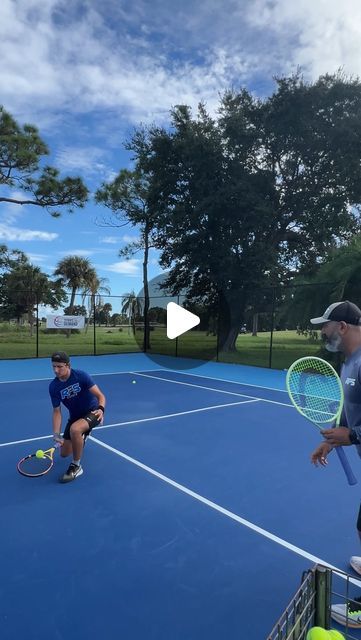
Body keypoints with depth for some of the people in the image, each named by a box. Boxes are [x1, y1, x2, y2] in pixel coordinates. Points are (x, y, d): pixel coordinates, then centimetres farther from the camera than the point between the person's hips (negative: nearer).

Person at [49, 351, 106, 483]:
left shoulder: (81, 375, -22)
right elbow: (57, 411, -6)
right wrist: (56, 434, -19)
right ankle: (81, 436, 46)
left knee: (74, 429, -37)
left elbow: (100, 396, -21)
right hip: (75, 416, 5)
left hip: (92, 412, -5)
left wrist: (101, 409, -42)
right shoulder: (53, 387, -11)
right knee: (64, 453, 12)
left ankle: (76, 466, -14)